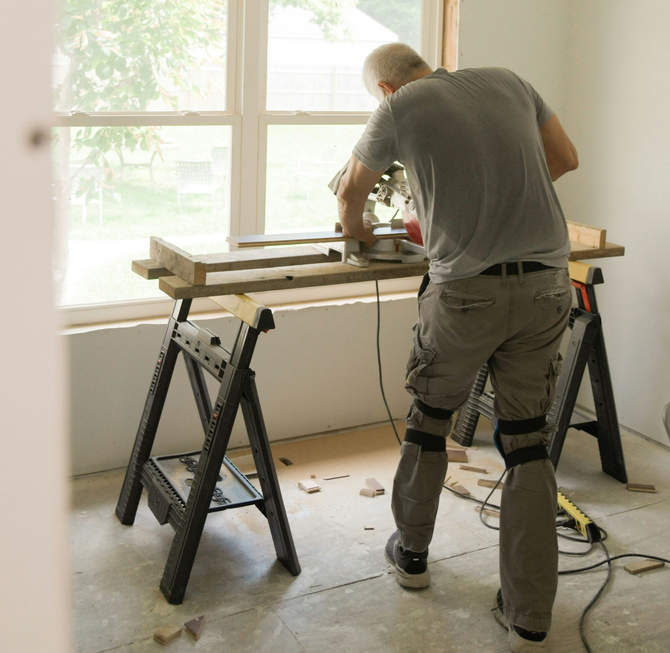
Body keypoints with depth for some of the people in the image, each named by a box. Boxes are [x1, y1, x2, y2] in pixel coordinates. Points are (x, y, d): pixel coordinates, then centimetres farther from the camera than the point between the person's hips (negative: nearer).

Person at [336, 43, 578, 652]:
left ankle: (412, 552, 37)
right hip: (547, 286, 4)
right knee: (528, 441, 9)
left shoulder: (400, 107, 2)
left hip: (467, 289, -3)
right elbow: (565, 158, 22)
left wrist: (357, 231, 36)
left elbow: (351, 194, 14)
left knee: (429, 420, 19)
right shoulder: (508, 82, 13)